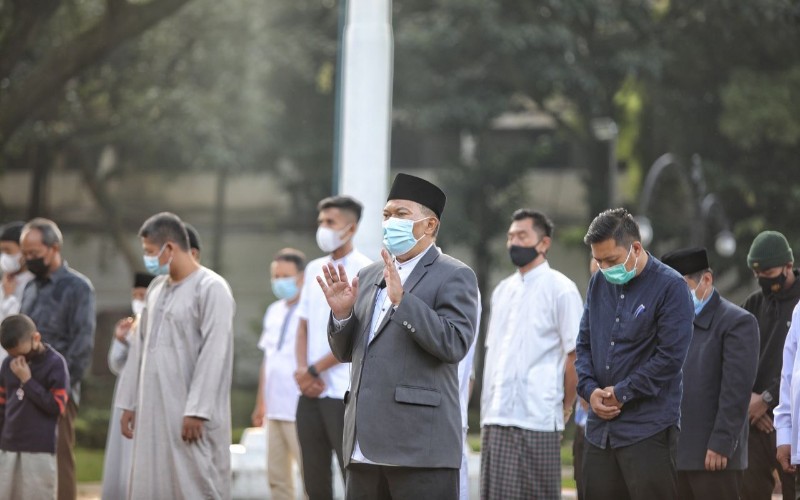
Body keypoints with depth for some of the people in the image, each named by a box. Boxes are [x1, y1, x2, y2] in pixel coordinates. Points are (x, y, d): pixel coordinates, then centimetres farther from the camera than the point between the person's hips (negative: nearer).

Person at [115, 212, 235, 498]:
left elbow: (214, 354, -16)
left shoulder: (211, 288, -10)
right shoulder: (156, 288, 15)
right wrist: (129, 402, 16)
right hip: (153, 410, 8)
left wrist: (196, 410, -21)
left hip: (189, 413, -8)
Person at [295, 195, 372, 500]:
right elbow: (303, 328, 15)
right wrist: (303, 371, -2)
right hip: (310, 393, 6)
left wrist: (314, 370, -10)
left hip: (345, 394, -6)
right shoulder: (314, 269, 15)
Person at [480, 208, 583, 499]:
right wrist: (487, 405, 13)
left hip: (536, 421, -6)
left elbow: (576, 355, -5)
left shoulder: (560, 289, -3)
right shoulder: (503, 291, 17)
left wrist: (566, 407, -4)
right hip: (495, 419, 6)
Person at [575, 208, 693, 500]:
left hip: (648, 429, -6)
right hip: (600, 427, 6)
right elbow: (584, 344, 17)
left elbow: (670, 357, -13)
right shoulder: (599, 284, 13)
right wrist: (590, 389, -1)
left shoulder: (669, 286, -7)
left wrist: (620, 394, -10)